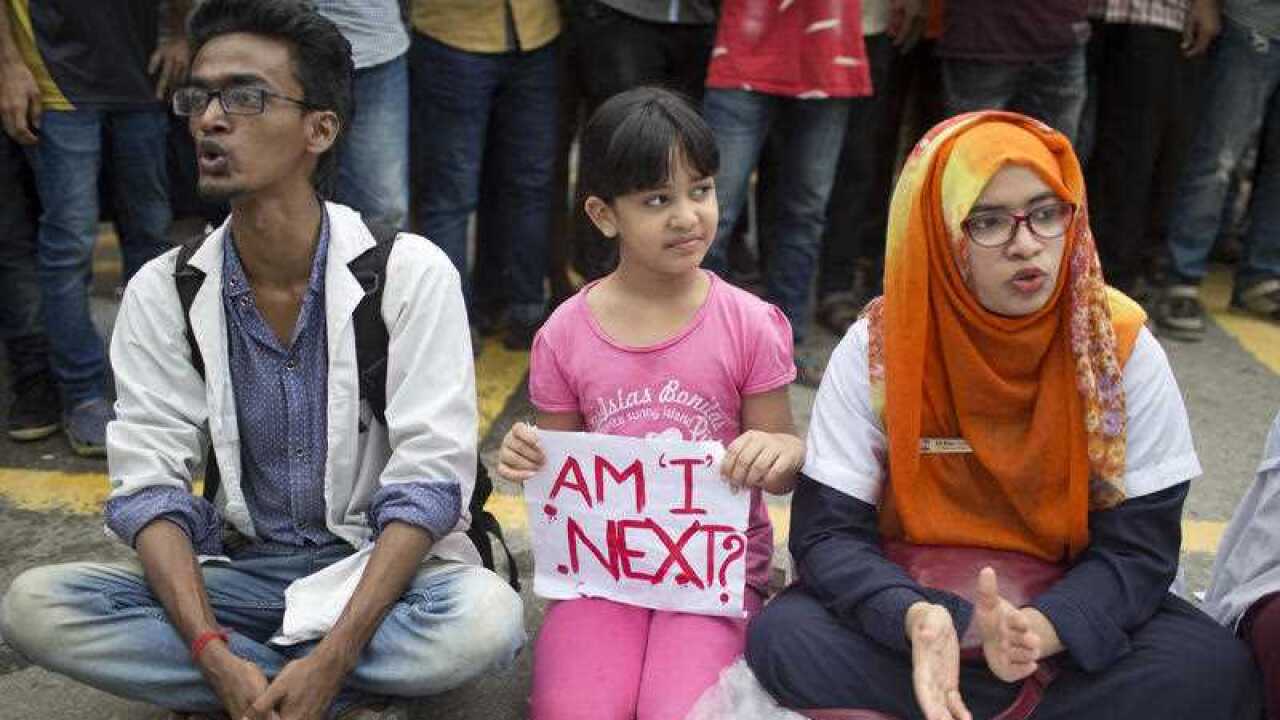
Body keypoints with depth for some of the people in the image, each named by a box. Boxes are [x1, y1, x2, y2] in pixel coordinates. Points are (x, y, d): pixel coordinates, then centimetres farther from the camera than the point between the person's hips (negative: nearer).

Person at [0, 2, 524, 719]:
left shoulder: (411, 274, -12)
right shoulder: (163, 292, -2)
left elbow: (427, 481, -16)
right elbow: (149, 485, -7)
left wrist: (331, 658, -26)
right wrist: (214, 654, -23)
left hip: (380, 566, -3)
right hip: (237, 571, 4)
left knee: (487, 618, -34)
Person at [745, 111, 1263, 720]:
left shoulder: (1122, 348, -10)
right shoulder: (875, 351, -12)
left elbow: (1137, 546, -9)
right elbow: (829, 533, -13)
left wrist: (1040, 626, -30)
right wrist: (915, 618, -33)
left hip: (1066, 611, 1)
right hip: (909, 599, -1)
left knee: (1216, 669, -26)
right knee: (784, 637, -28)